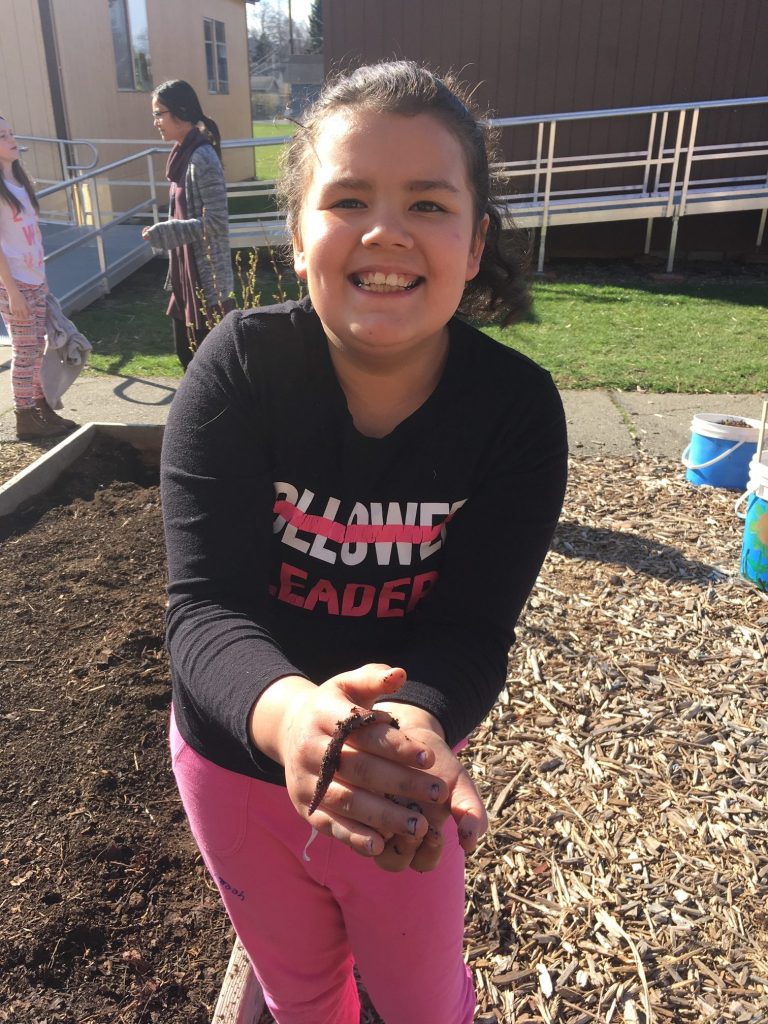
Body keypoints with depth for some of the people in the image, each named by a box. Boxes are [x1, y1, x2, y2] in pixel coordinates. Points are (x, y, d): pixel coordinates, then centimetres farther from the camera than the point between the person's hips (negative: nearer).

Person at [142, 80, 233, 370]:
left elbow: (215, 223, -20)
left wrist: (163, 232, -19)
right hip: (187, 272, 9)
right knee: (187, 349, 16)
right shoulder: (184, 154, 11)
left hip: (206, 274, -9)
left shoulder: (202, 157, -16)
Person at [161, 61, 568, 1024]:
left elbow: (468, 629, -22)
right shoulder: (239, 367, -22)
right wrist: (286, 713, -49)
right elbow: (204, 605, -27)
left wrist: (412, 730, -45)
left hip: (396, 777, 0)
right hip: (237, 758, 1)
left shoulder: (518, 409, -20)